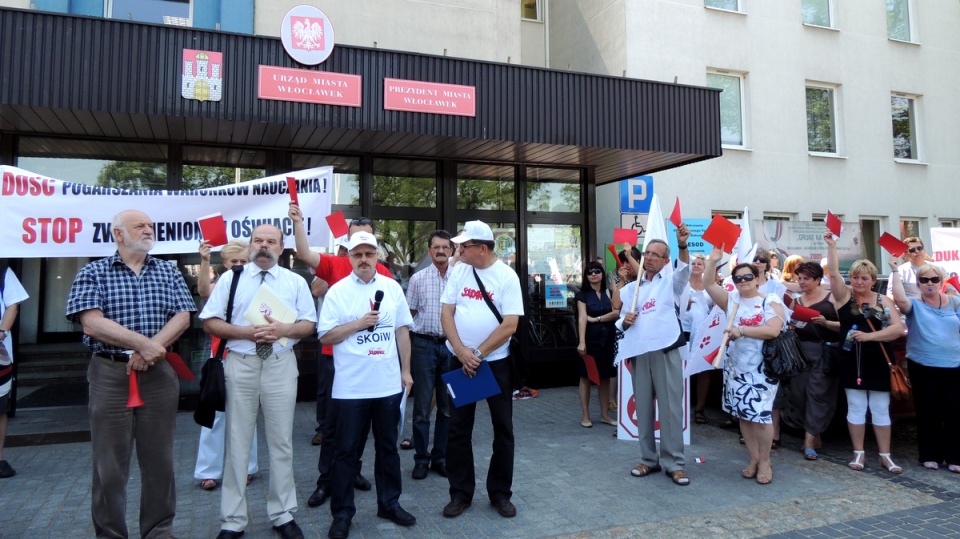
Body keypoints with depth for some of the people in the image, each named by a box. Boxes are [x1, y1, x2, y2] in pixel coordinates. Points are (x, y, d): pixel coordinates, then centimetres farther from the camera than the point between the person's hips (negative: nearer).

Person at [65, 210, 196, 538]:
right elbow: (92, 323, -11)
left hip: (159, 375, 2)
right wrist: (144, 344, -16)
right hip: (109, 375, -2)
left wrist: (150, 351, -14)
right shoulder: (92, 274, 2)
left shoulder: (169, 272, 10)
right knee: (109, 464, 5)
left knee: (159, 460, 8)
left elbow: (182, 317, 0)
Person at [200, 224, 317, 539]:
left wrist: (283, 329, -15)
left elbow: (309, 324, 5)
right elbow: (209, 322, 1)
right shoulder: (231, 279, 4)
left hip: (281, 365, 1)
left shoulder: (295, 282, 7)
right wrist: (244, 331, -14)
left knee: (281, 442, 9)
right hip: (240, 364, 0)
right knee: (237, 443, 6)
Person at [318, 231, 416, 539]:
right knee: (346, 451, 7)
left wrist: (406, 370, 7)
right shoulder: (337, 292, -4)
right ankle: (342, 513, 20)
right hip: (351, 387, -3)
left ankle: (389, 504, 31)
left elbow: (402, 330, 9)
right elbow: (325, 337, -7)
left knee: (388, 447, 15)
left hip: (388, 384, 3)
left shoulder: (392, 288, 5)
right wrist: (359, 323, -18)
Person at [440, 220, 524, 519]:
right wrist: (462, 352, -13)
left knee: (503, 429, 7)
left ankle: (500, 493, 24)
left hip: (495, 362, -2)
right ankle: (460, 493, 22)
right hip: (460, 361, 3)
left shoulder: (507, 276, -9)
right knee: (458, 429, 8)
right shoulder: (458, 270, 0)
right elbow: (446, 313, -2)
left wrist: (479, 354, -15)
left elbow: (510, 325, -14)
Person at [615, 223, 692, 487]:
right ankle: (649, 459, 20)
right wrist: (625, 321, -10)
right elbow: (621, 322, 15)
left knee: (671, 407, -1)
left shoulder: (671, 281, 4)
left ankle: (674, 463, 7)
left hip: (666, 352, -4)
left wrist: (683, 245, -37)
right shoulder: (631, 288, 14)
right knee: (643, 408, 9)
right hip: (639, 353, 4)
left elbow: (685, 269, -19)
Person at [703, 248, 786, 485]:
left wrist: (742, 330, -20)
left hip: (761, 368, -5)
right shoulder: (732, 300, 9)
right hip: (736, 367, 5)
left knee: (761, 414, -6)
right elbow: (709, 285, 0)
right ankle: (753, 459, 23)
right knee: (743, 414, 10)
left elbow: (773, 330, -18)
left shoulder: (771, 301, -4)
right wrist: (712, 262, -9)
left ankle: (765, 461, 10)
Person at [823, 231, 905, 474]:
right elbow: (833, 273, -14)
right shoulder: (844, 295, 0)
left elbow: (898, 328, -7)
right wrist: (831, 245, -19)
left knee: (881, 409, 9)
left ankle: (885, 455, 18)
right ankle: (858, 453, 15)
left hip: (878, 362, 1)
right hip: (852, 361, -1)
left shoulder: (884, 301, 2)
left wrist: (869, 336, -17)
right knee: (856, 408, 6)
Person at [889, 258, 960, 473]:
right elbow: (899, 298, -23)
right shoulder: (914, 305, 0)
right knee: (928, 412, 6)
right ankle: (930, 455, 17)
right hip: (923, 367, -2)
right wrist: (895, 271, -18)